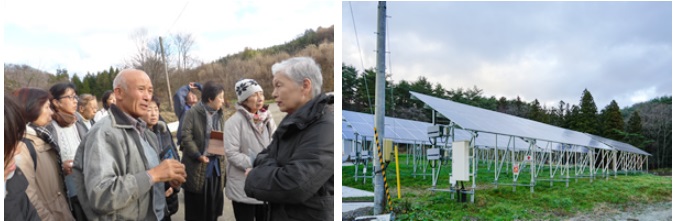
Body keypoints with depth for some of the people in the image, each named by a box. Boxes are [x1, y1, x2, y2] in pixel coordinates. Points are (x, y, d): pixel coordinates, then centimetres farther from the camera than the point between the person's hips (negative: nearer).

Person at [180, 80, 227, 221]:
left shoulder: (220, 114, 9)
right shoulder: (192, 113, -10)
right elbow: (186, 136, -15)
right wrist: (198, 155, -23)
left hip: (216, 165, 5)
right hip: (197, 167, -5)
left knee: (213, 206, 13)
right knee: (196, 209, 7)